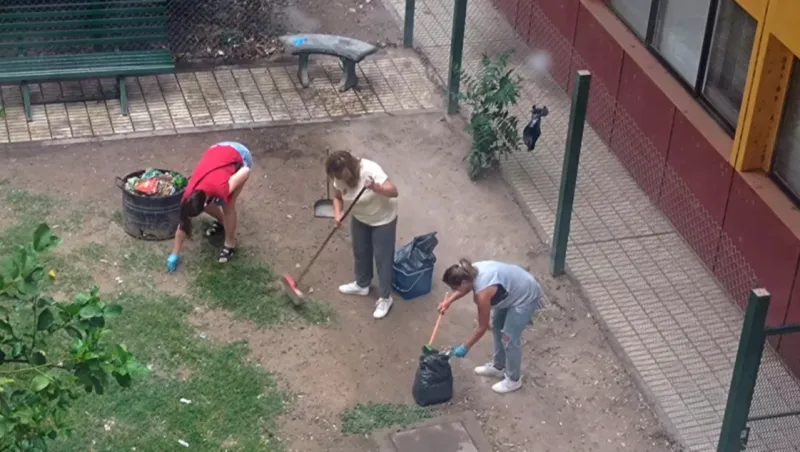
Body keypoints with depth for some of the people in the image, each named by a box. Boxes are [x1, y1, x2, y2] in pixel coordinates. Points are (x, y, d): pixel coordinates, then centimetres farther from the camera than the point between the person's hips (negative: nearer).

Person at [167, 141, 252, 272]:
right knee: (208, 205, 2)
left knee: (228, 206, -8)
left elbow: (246, 171, -29)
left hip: (240, 157, -4)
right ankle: (221, 221, 33)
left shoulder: (220, 189, -39)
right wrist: (175, 255, -3)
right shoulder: (190, 196, -21)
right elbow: (183, 225, -7)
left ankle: (230, 244, 13)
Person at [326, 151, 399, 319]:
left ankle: (385, 298, 19)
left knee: (382, 258, 4)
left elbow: (394, 191, -38)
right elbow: (338, 197, 1)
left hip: (382, 219, -6)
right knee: (360, 252, 23)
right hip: (360, 218, 7)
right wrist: (337, 214, -17)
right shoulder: (340, 177, -16)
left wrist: (375, 187, -56)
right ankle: (362, 285, 47)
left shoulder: (370, 171, -36)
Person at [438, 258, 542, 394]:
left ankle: (513, 379, 24)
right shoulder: (472, 271, -13)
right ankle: (498, 367, 40)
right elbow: (465, 289, 14)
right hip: (516, 288, 9)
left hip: (526, 298, -9)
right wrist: (448, 301, 1)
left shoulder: (483, 293, -34)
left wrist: (465, 347, -9)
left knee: (509, 339, 3)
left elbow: (482, 327, -20)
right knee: (497, 327, 21)